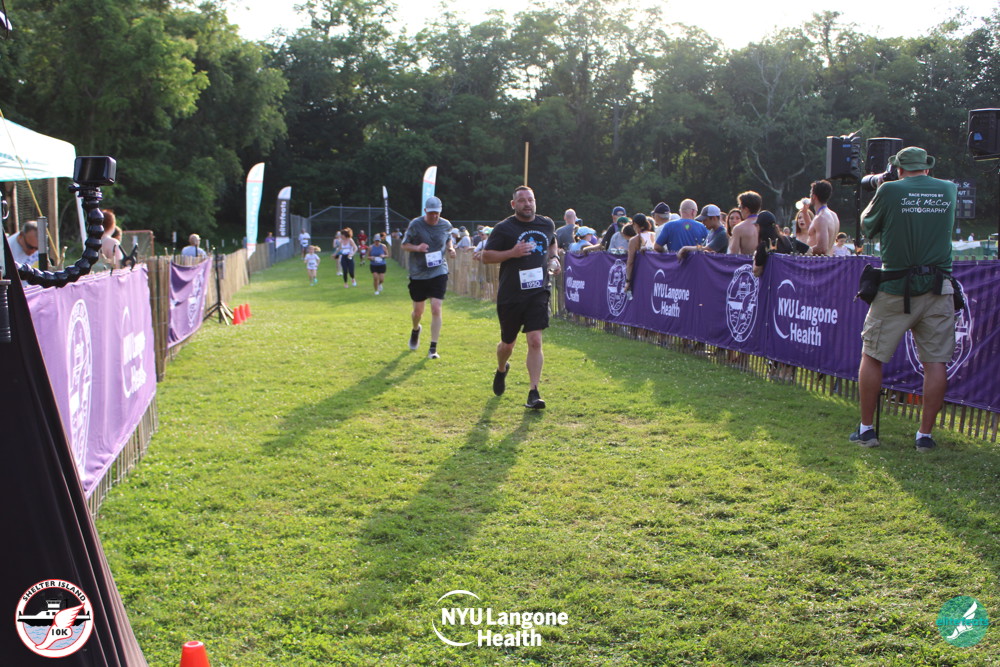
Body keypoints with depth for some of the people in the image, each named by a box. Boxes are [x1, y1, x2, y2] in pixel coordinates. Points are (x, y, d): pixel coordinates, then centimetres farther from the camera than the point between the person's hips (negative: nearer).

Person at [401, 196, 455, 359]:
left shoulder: (446, 225, 0)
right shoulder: (415, 224, -8)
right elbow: (404, 245, -1)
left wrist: (450, 248, -3)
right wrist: (417, 248, -21)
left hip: (439, 272, 0)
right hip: (418, 274, 0)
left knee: (436, 309, -11)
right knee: (418, 311, 10)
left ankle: (433, 348, -3)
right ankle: (415, 330, 48)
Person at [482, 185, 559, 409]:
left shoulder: (547, 224, 8)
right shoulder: (503, 228, -5)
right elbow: (486, 256, -5)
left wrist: (554, 258, 8)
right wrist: (512, 253, -19)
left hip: (538, 292, 2)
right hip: (510, 296, -1)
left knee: (535, 341, -12)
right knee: (507, 344, 12)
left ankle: (534, 393, -7)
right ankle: (501, 370, 47)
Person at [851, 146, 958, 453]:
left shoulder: (890, 191, -4)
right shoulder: (949, 190, 6)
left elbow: (867, 226, 9)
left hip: (896, 289, -2)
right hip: (937, 289, 2)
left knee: (872, 356, 9)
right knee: (935, 361, 5)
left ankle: (866, 429, 13)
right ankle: (925, 435, 7)